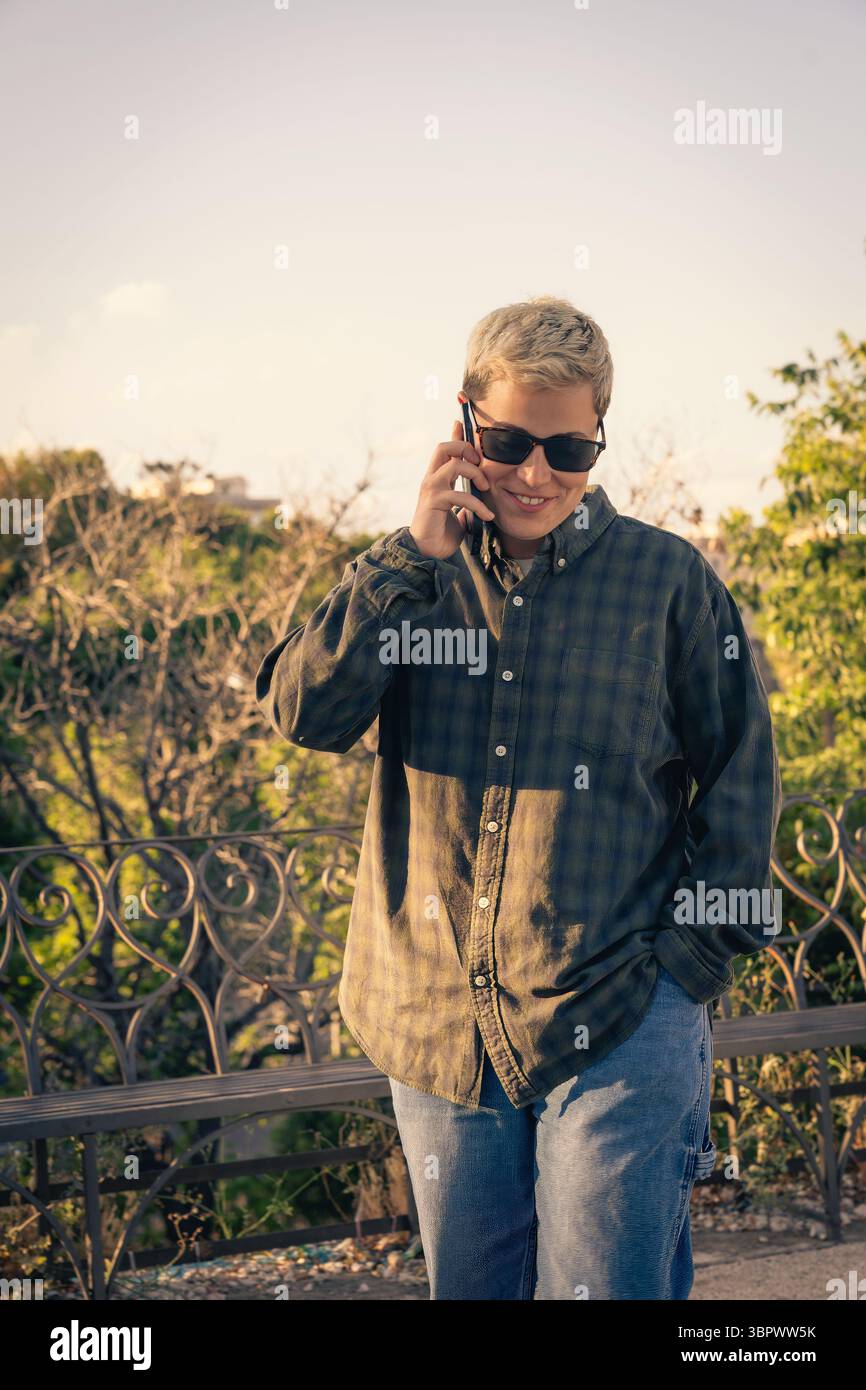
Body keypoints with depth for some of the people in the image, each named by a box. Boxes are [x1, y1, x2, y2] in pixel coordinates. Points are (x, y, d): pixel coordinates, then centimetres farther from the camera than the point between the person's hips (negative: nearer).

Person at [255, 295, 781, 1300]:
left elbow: (739, 774, 4)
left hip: (617, 1036, -3)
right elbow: (301, 714, -7)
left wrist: (690, 967, -2)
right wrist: (412, 557, -13)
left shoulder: (665, 578, -1)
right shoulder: (413, 577, 7)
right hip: (439, 1029, 3)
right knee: (467, 1288, 15)